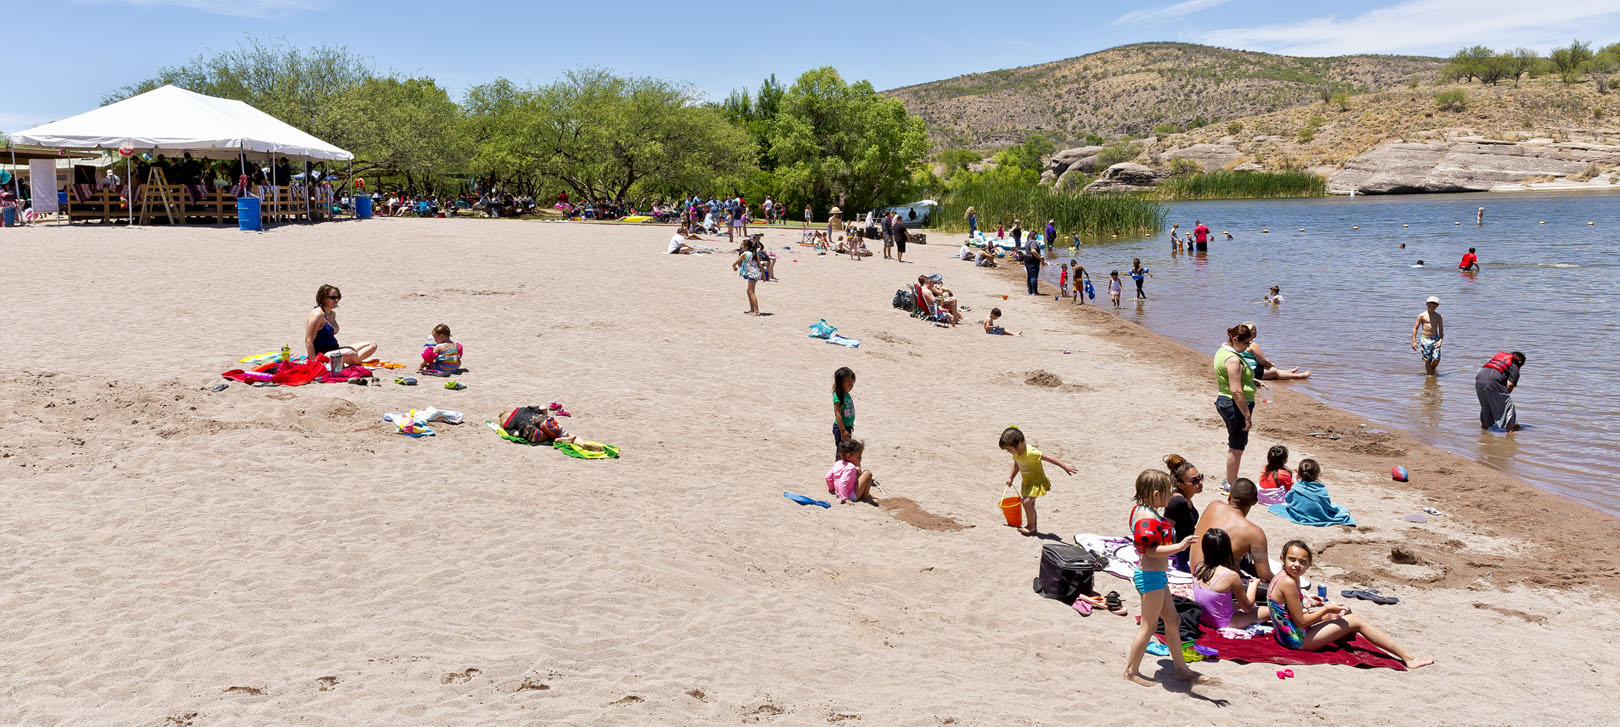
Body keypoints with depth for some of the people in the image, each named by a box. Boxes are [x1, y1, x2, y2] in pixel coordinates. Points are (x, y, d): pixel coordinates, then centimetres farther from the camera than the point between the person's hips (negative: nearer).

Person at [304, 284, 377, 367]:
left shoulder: (333, 314, 15)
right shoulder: (317, 314, -14)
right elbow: (308, 341, -19)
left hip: (334, 352, 10)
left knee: (372, 345, 3)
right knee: (349, 353, -40)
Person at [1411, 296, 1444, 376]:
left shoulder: (1438, 317, 8)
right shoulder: (1422, 316, 1)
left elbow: (1441, 330, 12)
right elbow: (1415, 328, 3)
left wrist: (1440, 340, -6)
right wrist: (1414, 341, -3)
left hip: (1435, 339, 2)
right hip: (1425, 340, -2)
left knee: (1437, 359, -9)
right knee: (1428, 360, -3)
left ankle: (1432, 370, 20)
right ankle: (1429, 374, 10)